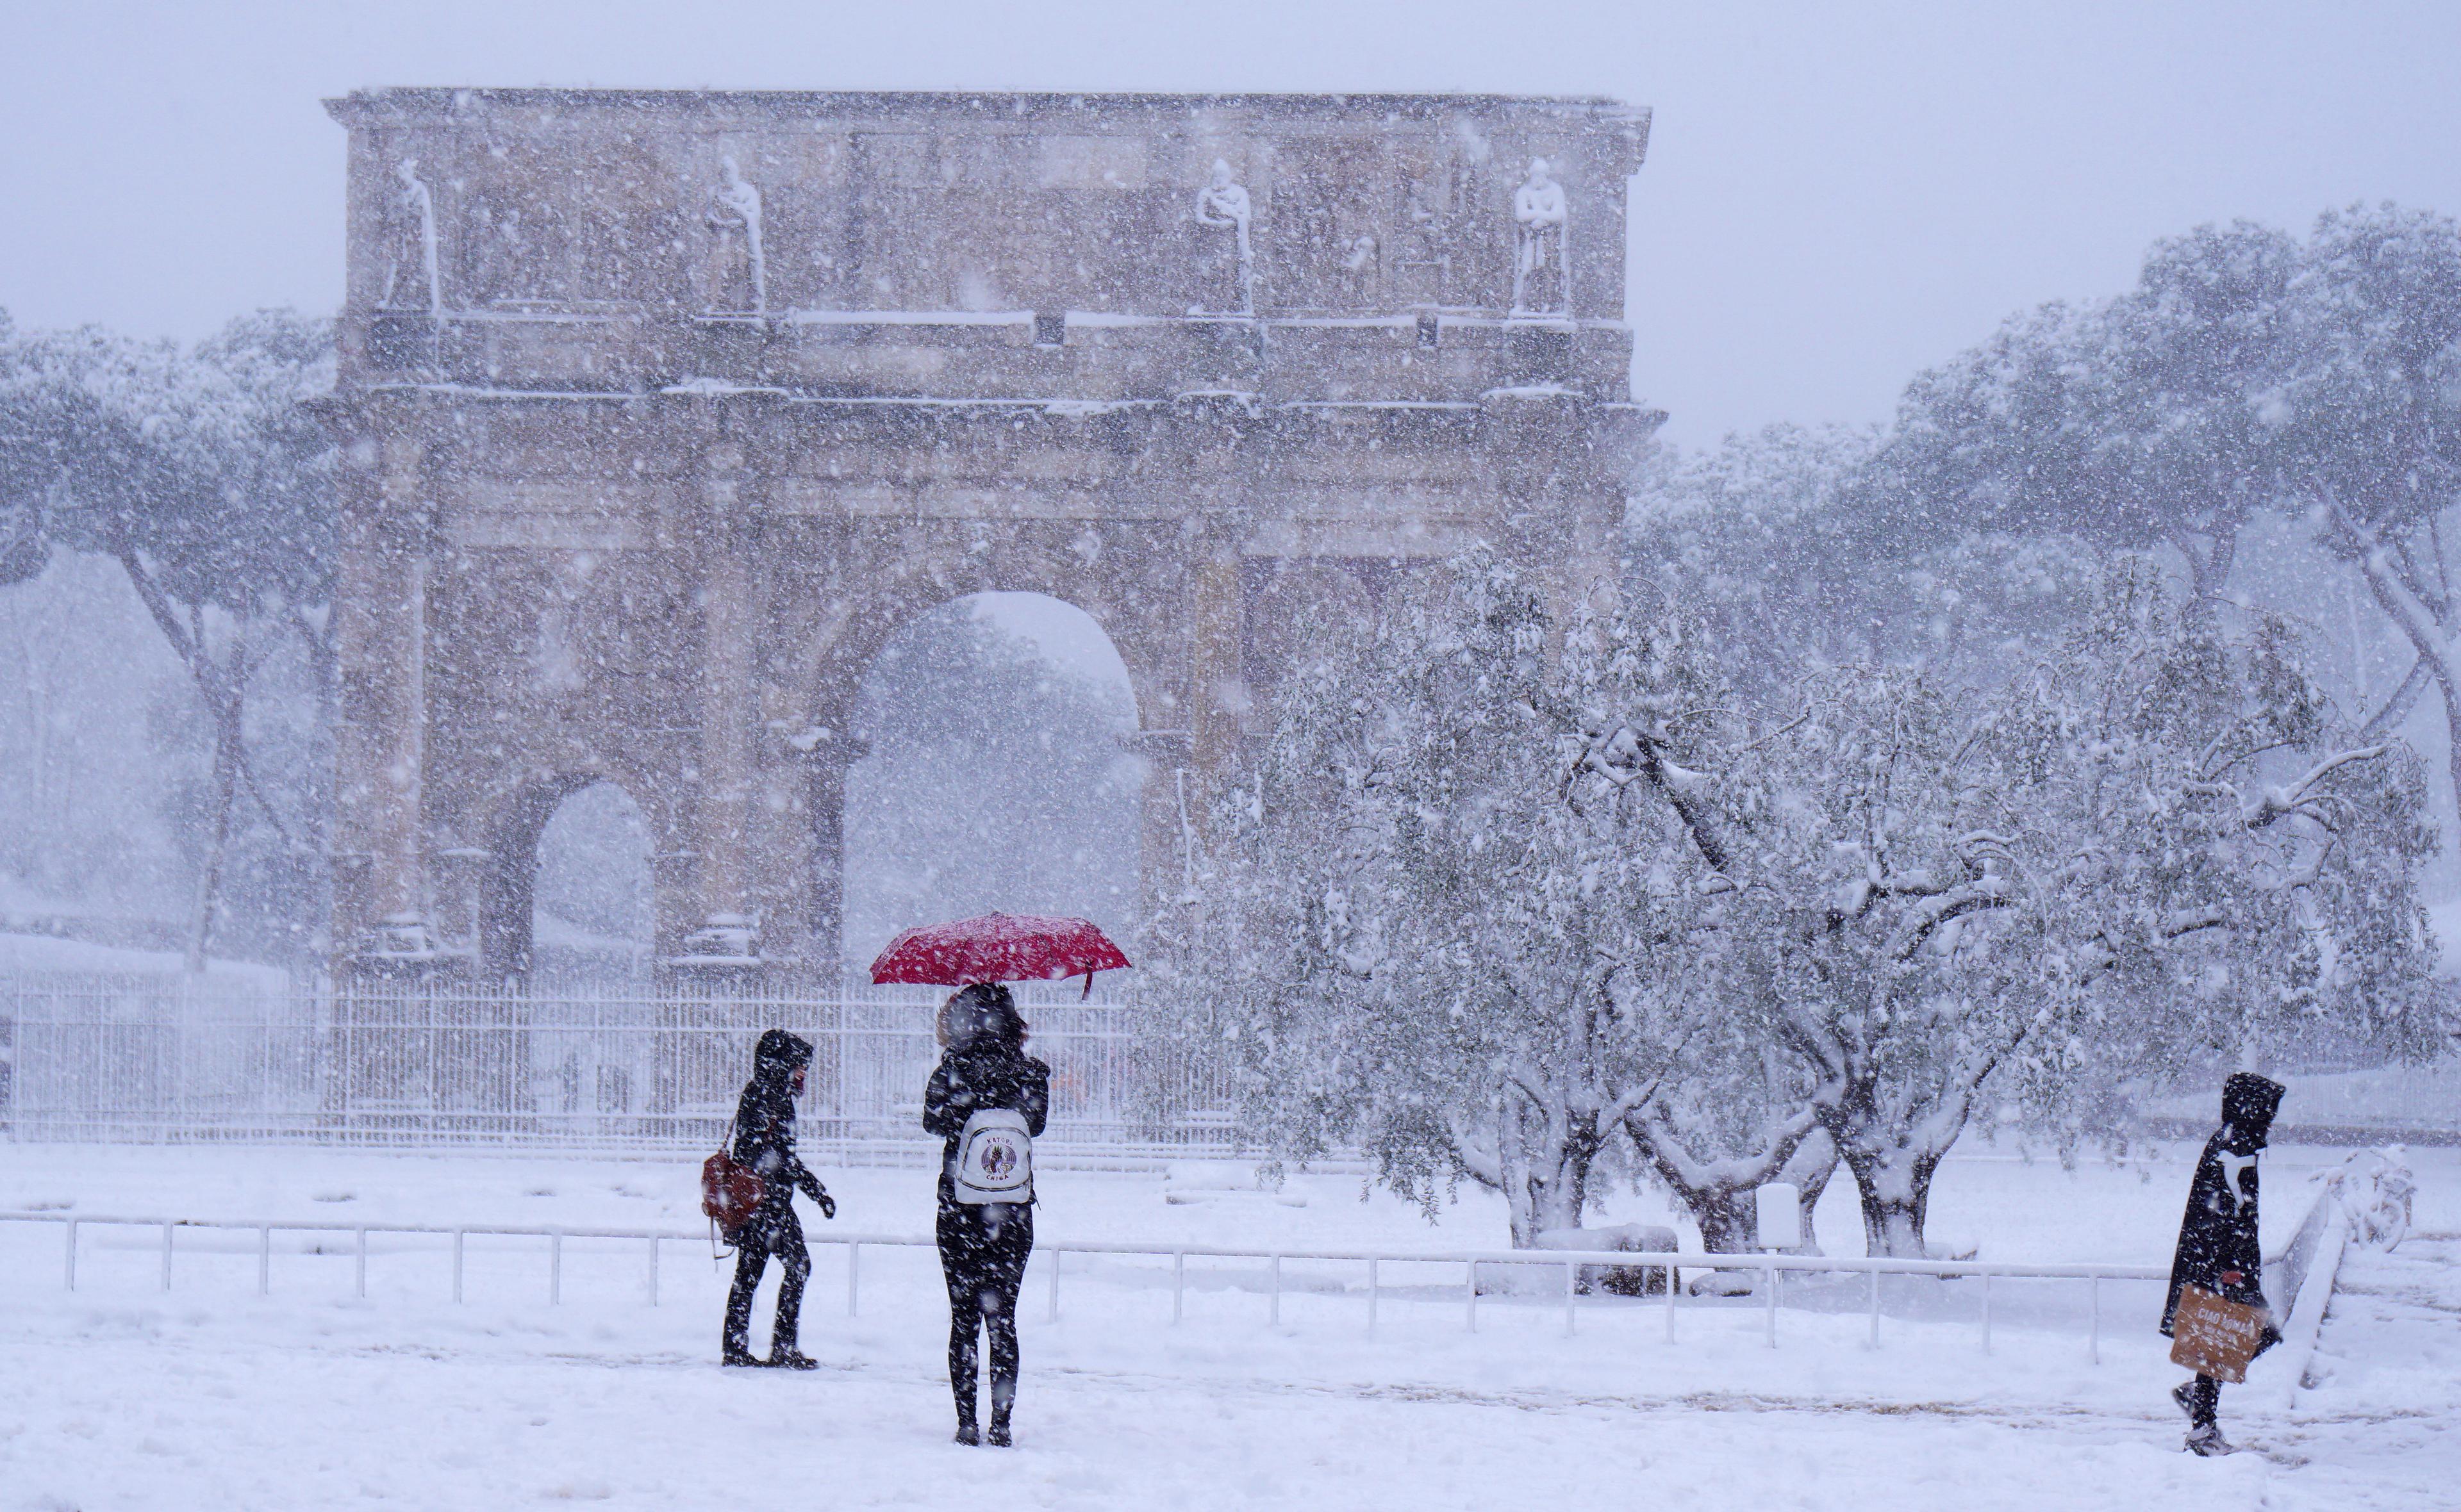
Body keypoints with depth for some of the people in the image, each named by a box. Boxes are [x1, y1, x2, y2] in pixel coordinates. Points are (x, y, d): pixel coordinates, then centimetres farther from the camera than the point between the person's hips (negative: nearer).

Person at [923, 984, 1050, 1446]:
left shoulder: (955, 1068, -7)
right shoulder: (1031, 1071, -1)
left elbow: (934, 1119, -8)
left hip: (960, 1210, -2)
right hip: (1015, 1212, 2)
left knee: (964, 1318, 6)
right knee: (1002, 1318, 7)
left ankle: (967, 1423, 4)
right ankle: (1001, 1424, 2)